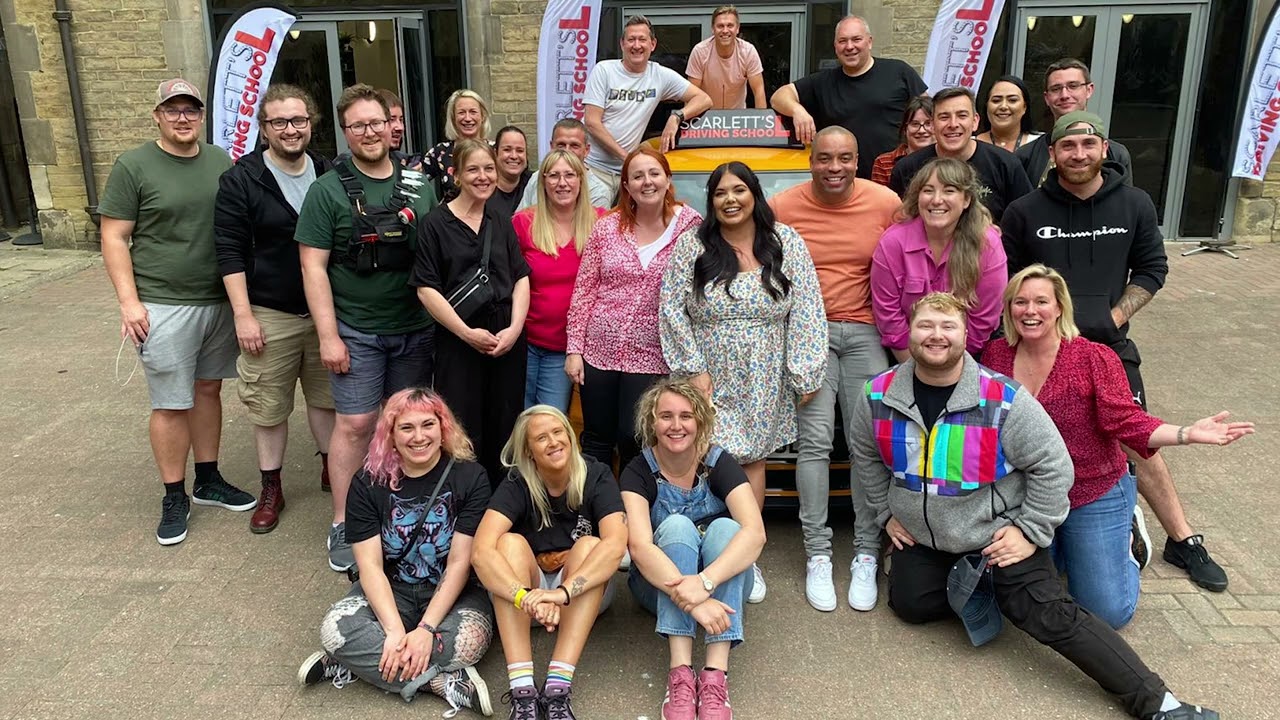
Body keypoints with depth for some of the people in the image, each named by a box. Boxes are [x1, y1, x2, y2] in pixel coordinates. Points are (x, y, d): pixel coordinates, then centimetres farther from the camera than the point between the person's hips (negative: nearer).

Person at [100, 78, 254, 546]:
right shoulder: (132, 167, -5)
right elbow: (114, 238, -5)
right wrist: (128, 301, -13)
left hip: (221, 300, 4)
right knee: (171, 404, 1)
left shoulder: (222, 163, 7)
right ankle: (174, 498, 13)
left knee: (208, 390, 14)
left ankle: (209, 481, 27)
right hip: (164, 306, -4)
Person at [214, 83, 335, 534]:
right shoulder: (240, 180, -6)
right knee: (269, 408, 7)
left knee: (327, 396, 15)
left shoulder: (328, 175, 4)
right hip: (269, 316, -3)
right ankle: (271, 490, 22)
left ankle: (331, 467, 33)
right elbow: (230, 252, -8)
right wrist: (243, 315, -13)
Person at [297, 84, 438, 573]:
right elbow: (313, 266, -7)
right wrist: (328, 335, -12)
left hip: (416, 329, 4)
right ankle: (344, 527, 11)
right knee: (355, 424, -2)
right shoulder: (329, 189, -4)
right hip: (357, 331, -3)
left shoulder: (420, 185, 7)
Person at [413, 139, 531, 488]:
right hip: (458, 339, -4)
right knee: (464, 432, -1)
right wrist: (467, 332, -13)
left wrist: (515, 327, -5)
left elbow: (521, 278, 10)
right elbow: (426, 288, -6)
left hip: (507, 338, 4)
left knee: (505, 426, 9)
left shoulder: (502, 221, 12)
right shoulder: (435, 224, -2)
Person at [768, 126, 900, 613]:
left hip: (865, 331, 1)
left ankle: (866, 554, 9)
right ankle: (817, 555, 4)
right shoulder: (783, 208, -3)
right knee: (814, 441, -6)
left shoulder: (886, 203, 0)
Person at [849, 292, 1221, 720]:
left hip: (996, 535, -5)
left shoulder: (1004, 400, -23)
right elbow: (866, 456, 7)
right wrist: (887, 512, 8)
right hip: (920, 539, 5)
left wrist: (1030, 532, -13)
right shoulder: (877, 396, -12)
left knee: (1050, 615, -13)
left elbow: (1053, 466, -14)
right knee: (909, 605, 8)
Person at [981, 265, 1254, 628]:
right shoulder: (995, 355, -5)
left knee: (1107, 613, 0)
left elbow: (1126, 421, -20)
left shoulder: (1094, 357, -14)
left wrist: (1186, 434, -34)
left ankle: (1124, 543, 31)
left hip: (1093, 496, -3)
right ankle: (1058, 549, 35)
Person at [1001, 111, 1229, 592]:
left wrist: (1114, 317, -5)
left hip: (1110, 344, 1)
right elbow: (1007, 281, 2)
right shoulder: (1025, 211, -3)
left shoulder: (1135, 205, 2)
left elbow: (1152, 269, 7)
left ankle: (1182, 540, 13)